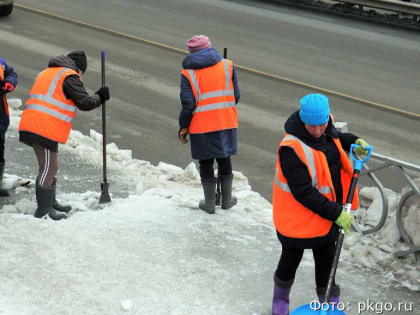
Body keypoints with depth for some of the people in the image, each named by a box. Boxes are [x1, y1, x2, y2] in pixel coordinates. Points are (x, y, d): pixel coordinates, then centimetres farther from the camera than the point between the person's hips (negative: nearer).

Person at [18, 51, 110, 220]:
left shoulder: (47, 73, 25)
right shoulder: (70, 76, -5)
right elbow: (85, 103, -8)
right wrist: (100, 96, 7)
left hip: (31, 125, 10)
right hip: (45, 129, -10)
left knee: (50, 166, 21)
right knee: (49, 168, -2)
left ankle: (50, 203, 31)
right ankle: (43, 210, 3)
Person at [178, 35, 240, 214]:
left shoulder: (188, 73, -7)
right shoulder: (227, 66, 1)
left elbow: (188, 105, -11)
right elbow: (236, 95, 3)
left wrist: (183, 127, -1)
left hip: (202, 127, -2)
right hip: (226, 123, 2)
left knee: (206, 163, 10)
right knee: (225, 160, 17)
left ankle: (209, 203, 16)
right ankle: (227, 200, 26)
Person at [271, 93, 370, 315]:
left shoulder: (327, 129, -6)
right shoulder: (291, 149, -30)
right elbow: (303, 193, -29)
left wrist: (354, 141, 1)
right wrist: (336, 213, -27)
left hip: (328, 213, 6)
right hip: (298, 217, -6)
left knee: (326, 259, 18)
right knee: (291, 259, 17)